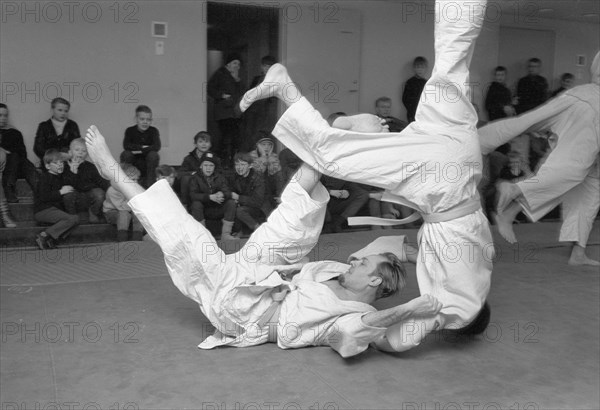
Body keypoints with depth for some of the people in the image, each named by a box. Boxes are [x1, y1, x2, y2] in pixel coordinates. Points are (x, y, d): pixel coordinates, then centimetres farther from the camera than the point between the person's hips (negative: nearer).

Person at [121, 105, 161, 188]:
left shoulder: (153, 131, -5)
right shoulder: (130, 131, -4)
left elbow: (157, 147, -21)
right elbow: (126, 145, -20)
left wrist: (140, 151, -26)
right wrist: (142, 147, -24)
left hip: (147, 162, 0)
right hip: (134, 162, 0)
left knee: (153, 155, -29)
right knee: (126, 154, -27)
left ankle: (150, 182, -17)